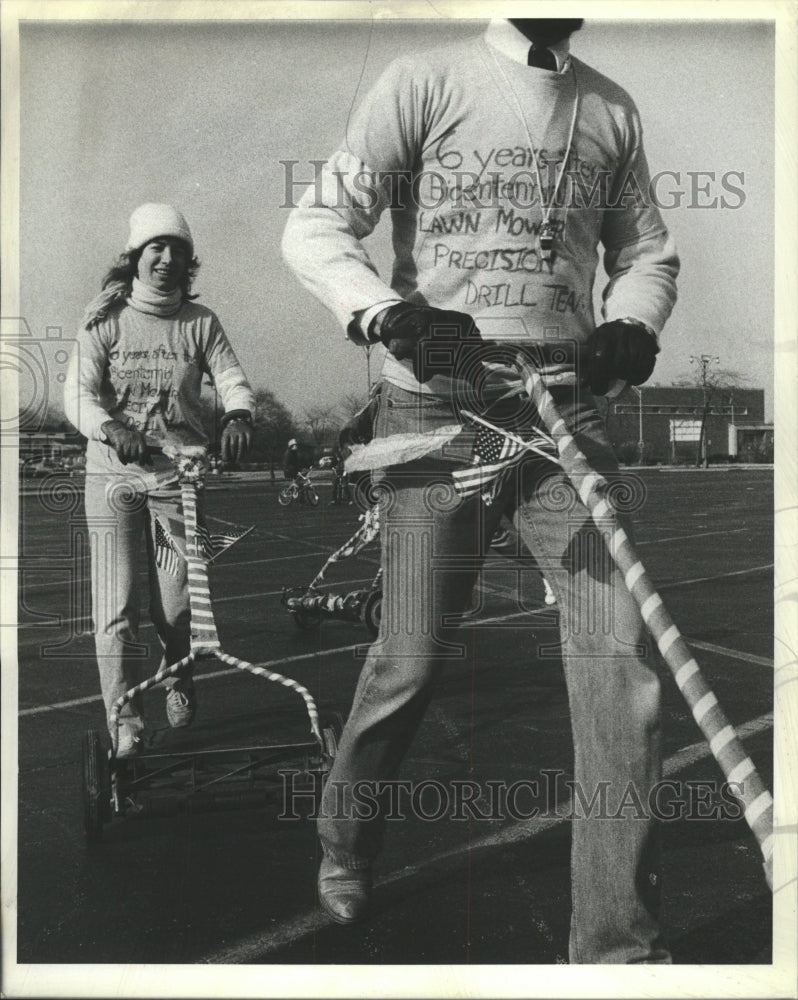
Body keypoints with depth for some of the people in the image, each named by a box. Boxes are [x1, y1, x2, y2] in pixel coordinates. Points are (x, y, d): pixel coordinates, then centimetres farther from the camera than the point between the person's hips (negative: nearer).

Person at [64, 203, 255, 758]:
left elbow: (232, 378, -3)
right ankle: (126, 720, 6)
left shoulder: (200, 322, 5)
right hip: (114, 472, -1)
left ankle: (180, 681, 36)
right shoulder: (105, 320, 1)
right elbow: (78, 393, -6)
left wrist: (239, 415, -26)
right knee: (116, 604, -6)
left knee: (175, 604, 4)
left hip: (180, 473, 1)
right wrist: (111, 429, -26)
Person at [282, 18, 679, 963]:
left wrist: (630, 326, -1)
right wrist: (393, 313, -23)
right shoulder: (425, 80, 1)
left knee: (622, 656, -6)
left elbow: (646, 251, 22)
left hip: (565, 412, 4)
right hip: (437, 409, -3)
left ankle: (619, 944, 7)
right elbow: (315, 227, -4)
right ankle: (343, 841, 33)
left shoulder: (611, 109, 14)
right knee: (411, 660, 1)